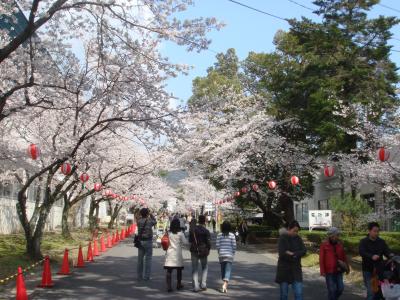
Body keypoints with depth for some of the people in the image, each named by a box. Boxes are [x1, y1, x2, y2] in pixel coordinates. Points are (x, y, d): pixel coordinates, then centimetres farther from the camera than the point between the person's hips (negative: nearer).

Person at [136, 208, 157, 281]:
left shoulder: (139, 221, 0)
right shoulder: (149, 221, -11)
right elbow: (155, 222, 12)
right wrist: (151, 215, 16)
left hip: (140, 241, 4)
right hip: (148, 241, -4)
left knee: (140, 259, 9)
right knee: (148, 259, 2)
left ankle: (139, 276, 13)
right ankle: (146, 276, 2)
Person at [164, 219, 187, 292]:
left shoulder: (168, 233, -1)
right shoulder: (180, 233, -8)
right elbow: (185, 242, -6)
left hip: (169, 253, 2)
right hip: (177, 253, -1)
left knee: (169, 270, 1)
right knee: (179, 269, 16)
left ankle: (169, 286, -8)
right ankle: (178, 285, 28)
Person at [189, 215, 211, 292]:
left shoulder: (193, 230, 2)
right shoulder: (206, 231, -9)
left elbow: (190, 240, 8)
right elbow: (208, 242, -12)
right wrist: (208, 250, 4)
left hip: (194, 251, 2)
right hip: (203, 251, -2)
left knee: (195, 269, 6)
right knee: (205, 267, 17)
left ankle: (196, 287, 2)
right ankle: (203, 284, 9)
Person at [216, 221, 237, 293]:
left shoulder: (219, 235, -1)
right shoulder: (232, 235, -6)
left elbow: (217, 245, -2)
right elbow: (234, 246, -6)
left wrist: (220, 252, 13)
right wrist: (233, 254, 7)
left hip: (221, 254, 2)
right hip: (229, 255, -2)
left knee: (223, 269, 16)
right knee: (228, 270, -3)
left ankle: (225, 284, 26)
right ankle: (225, 285, -19)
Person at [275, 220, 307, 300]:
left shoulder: (298, 238, 5)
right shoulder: (283, 239, -8)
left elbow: (304, 251, -5)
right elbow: (282, 253, -19)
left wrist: (292, 254, -17)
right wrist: (297, 255, -10)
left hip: (296, 270, 3)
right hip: (284, 270, -3)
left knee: (299, 293, -4)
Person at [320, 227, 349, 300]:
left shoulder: (340, 245, 7)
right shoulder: (324, 245, -6)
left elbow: (344, 257, 13)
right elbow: (321, 259, -7)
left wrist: (346, 267, 12)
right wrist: (322, 271, -11)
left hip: (339, 271, 4)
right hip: (329, 272, -4)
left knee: (340, 288, 7)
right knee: (332, 289, 0)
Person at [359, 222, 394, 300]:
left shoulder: (381, 242, 6)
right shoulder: (363, 242, -5)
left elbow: (386, 251, -7)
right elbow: (362, 252, -21)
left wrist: (390, 255, -32)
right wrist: (372, 256, -40)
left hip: (379, 270, 3)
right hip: (368, 270, -3)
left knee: (380, 290, 11)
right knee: (371, 291, -5)